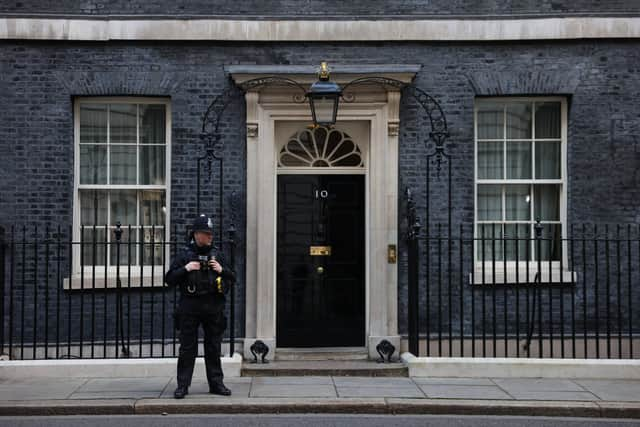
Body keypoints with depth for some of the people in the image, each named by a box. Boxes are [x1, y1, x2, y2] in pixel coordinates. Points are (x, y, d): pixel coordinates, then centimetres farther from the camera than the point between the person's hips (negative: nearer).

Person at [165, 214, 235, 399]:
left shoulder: (216, 255, 12)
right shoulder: (184, 255, 2)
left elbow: (232, 278, 14)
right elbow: (169, 279, -1)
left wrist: (222, 270, -5)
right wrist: (186, 269, -14)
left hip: (213, 308, 3)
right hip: (189, 308, -3)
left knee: (214, 347, 8)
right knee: (187, 348, 1)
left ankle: (216, 383, 16)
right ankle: (183, 385, 7)